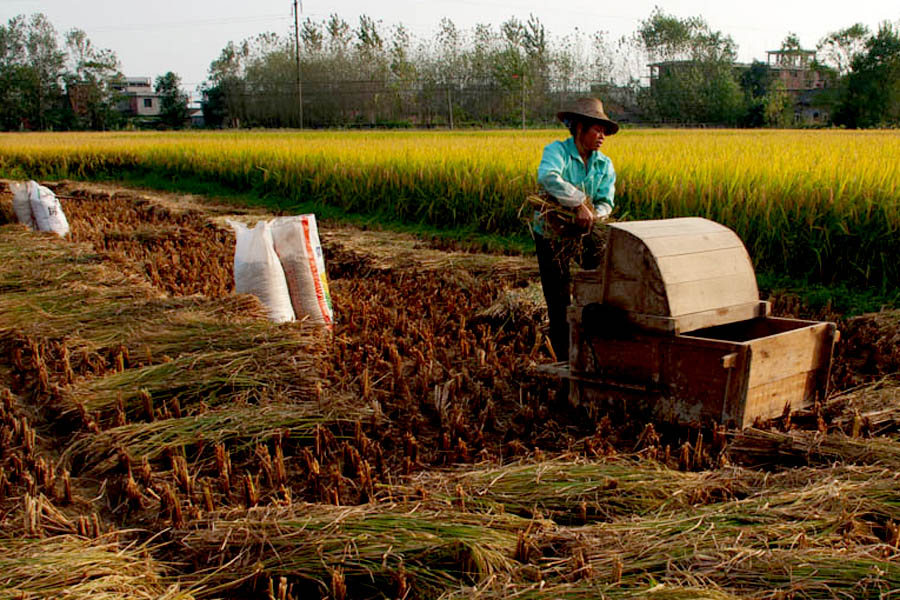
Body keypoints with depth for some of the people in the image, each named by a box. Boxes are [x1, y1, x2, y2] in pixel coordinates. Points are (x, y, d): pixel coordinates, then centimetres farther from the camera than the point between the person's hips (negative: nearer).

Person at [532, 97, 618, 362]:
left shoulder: (605, 165, 2)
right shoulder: (557, 151, -15)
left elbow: (606, 203, -8)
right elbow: (547, 177, -37)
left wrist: (592, 216, -30)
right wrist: (579, 204, -43)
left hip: (587, 233, 4)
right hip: (551, 234, -4)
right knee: (559, 301, -1)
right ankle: (566, 360, 12)